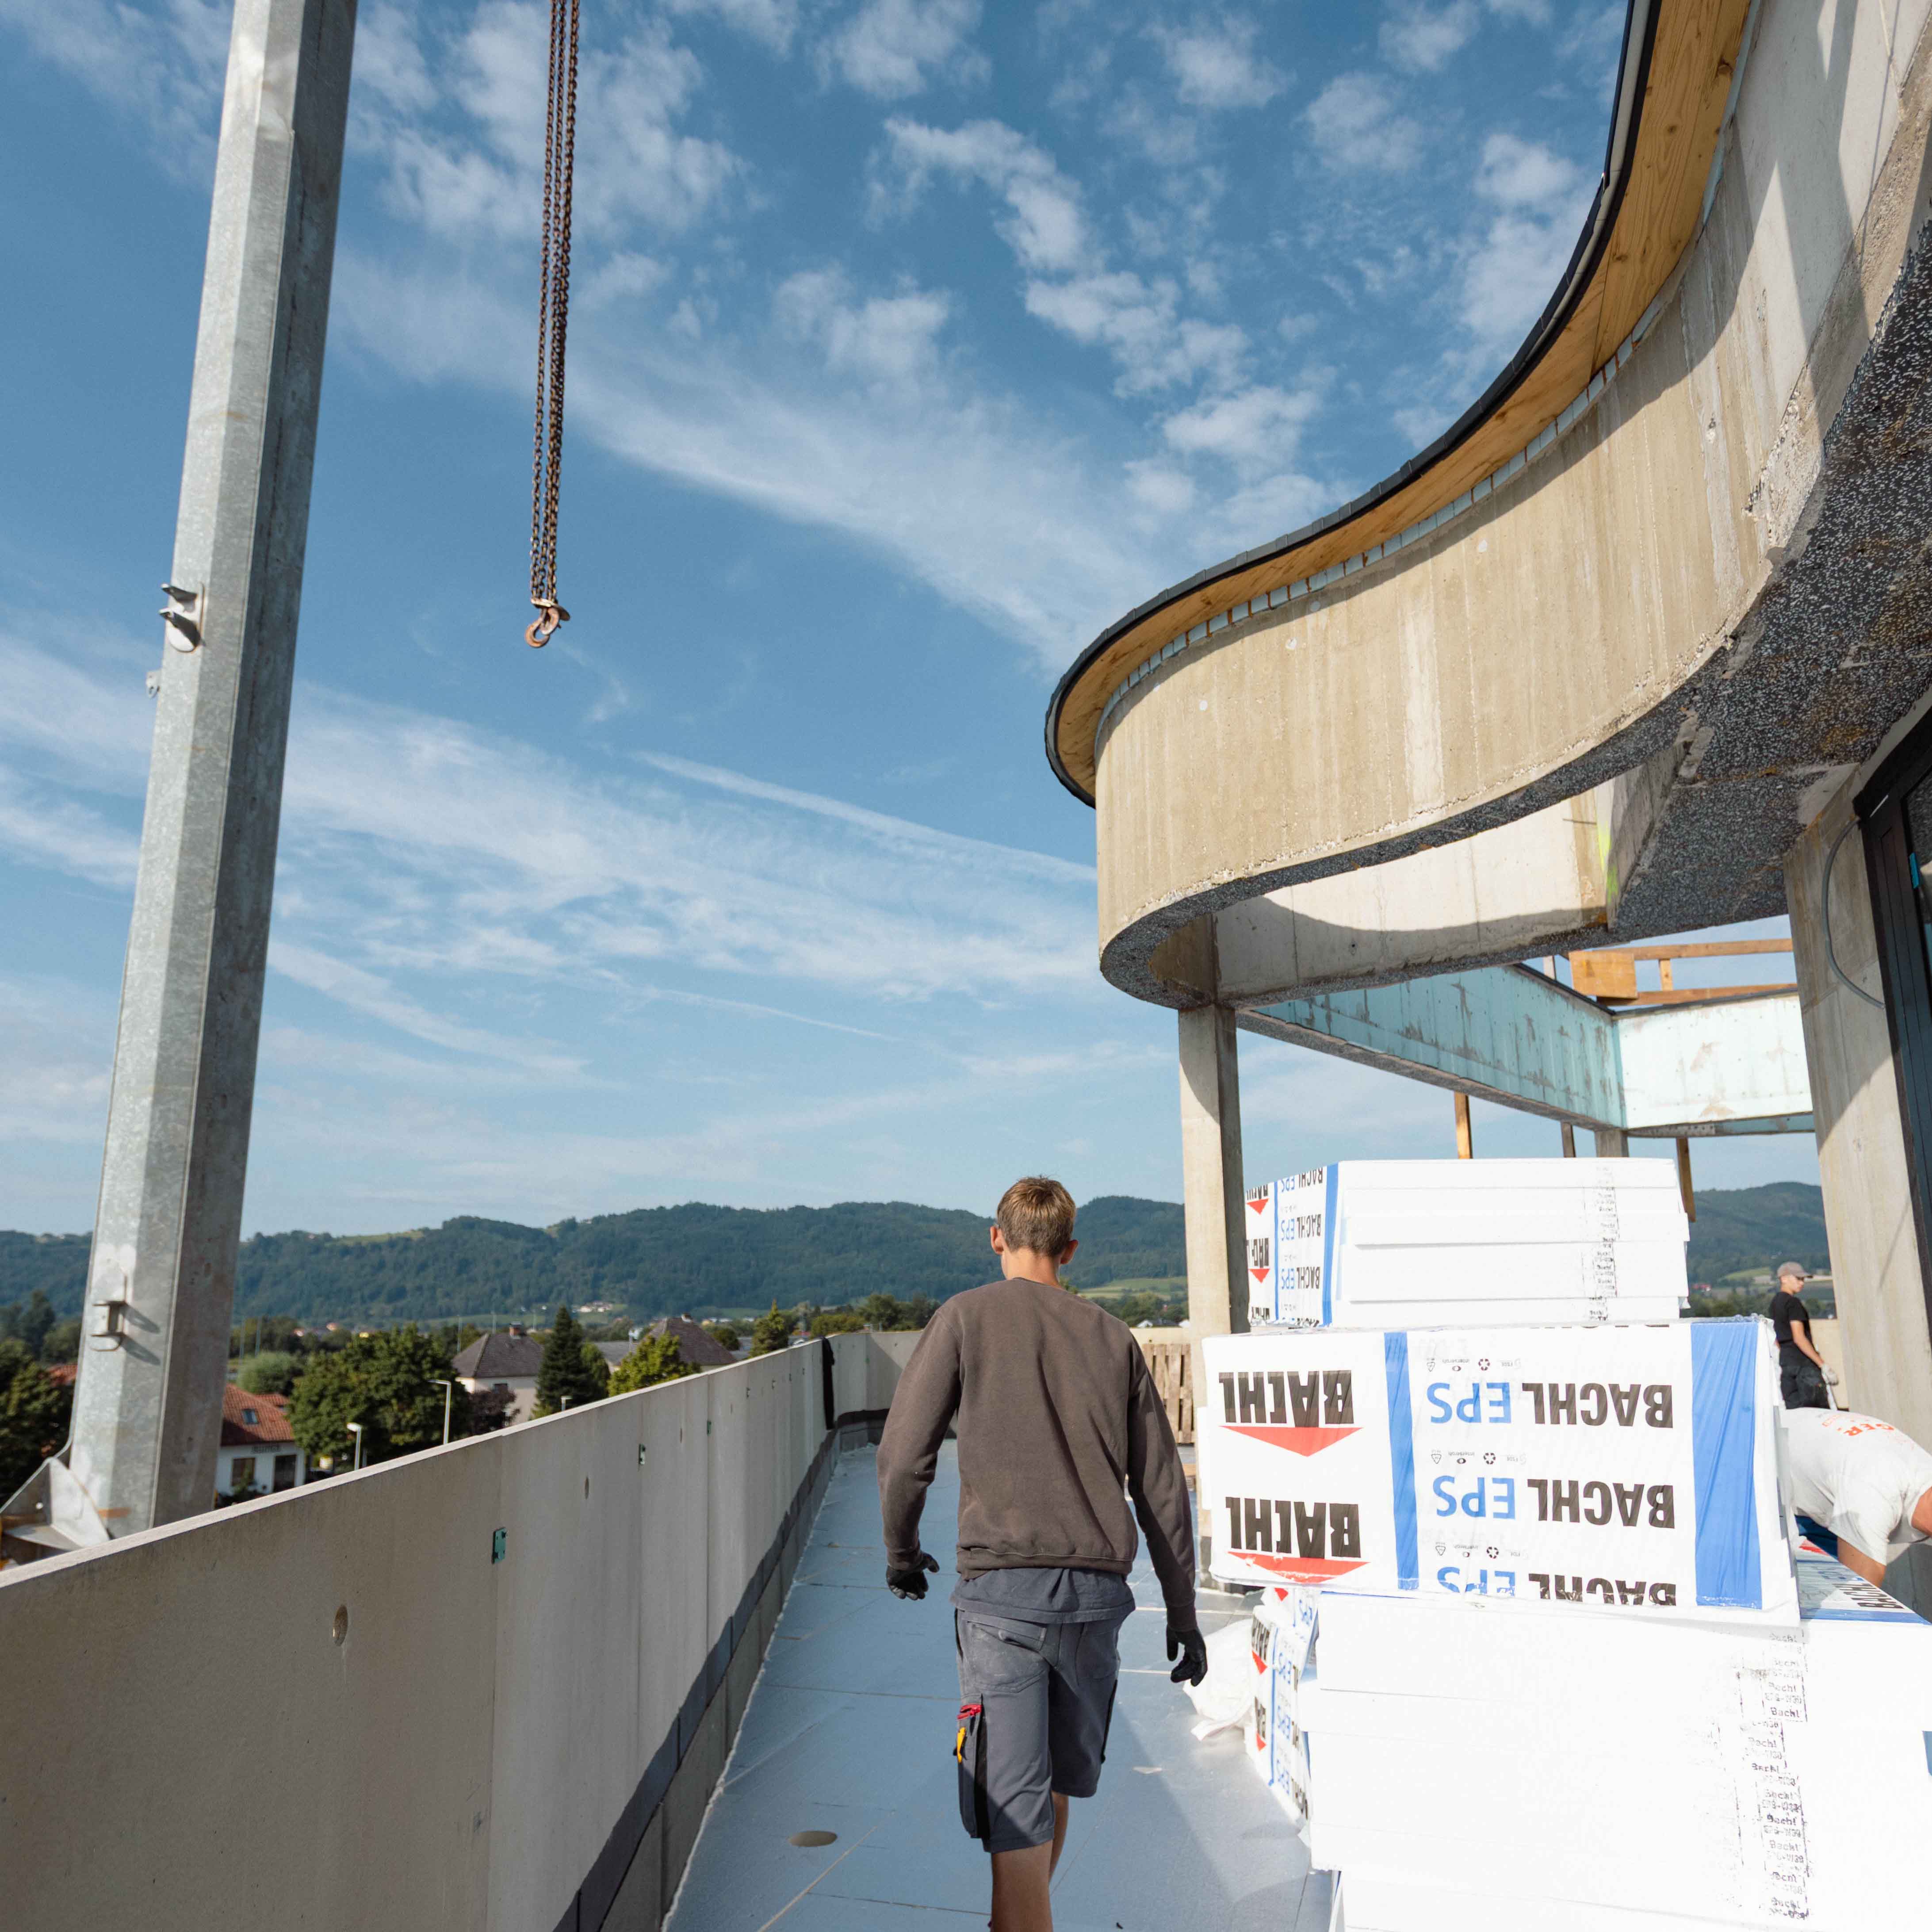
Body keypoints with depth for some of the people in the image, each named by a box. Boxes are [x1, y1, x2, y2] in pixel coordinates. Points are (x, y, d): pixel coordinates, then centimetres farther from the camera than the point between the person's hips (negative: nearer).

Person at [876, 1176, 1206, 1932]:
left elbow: (903, 1453, -4)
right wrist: (1183, 1616, 18)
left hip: (1002, 1591, -4)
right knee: (1057, 1783, 22)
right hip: (1098, 1593, 5)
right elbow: (1160, 1488, 11)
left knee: (1013, 1808, 1)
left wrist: (901, 1550, 14)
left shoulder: (967, 1318, 0)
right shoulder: (1113, 1337, 9)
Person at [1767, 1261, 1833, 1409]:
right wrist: (1823, 1364, -17)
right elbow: (1799, 1338, -18)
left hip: (1784, 1359, 8)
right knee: (1822, 1411, -5)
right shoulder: (1793, 1303, -11)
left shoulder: (1774, 1303, 16)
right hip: (1802, 1360, -8)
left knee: (1792, 1408, 6)